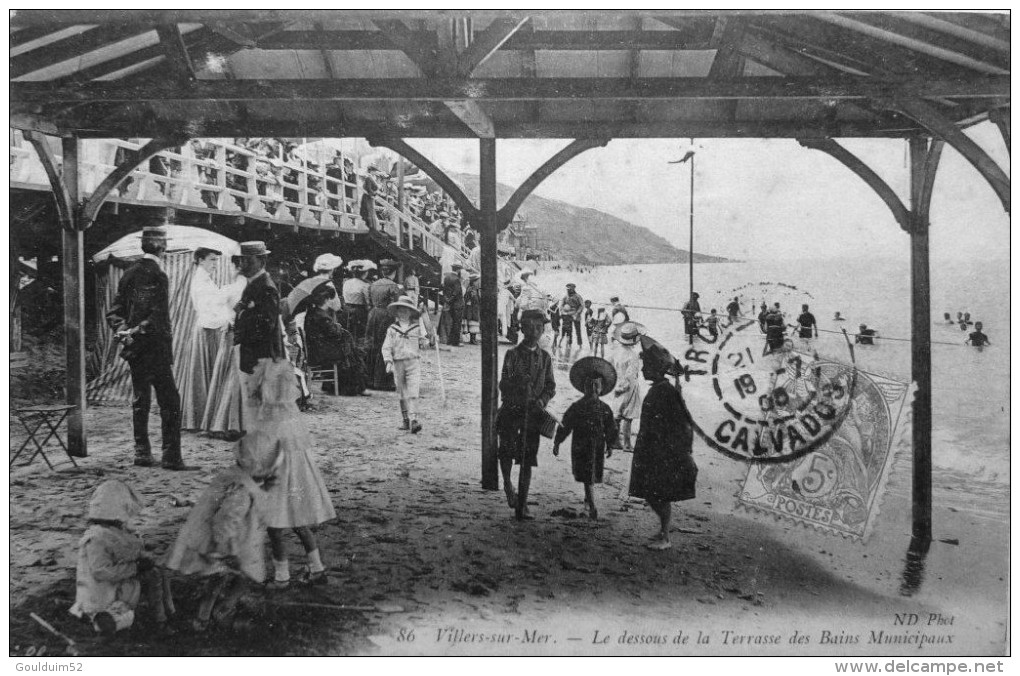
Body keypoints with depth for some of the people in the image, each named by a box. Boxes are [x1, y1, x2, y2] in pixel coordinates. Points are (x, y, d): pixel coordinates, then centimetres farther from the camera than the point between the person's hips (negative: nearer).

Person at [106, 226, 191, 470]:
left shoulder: (130, 273, 10)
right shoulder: (158, 276, -13)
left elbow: (114, 311, 12)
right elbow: (158, 317, -20)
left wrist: (124, 329, 0)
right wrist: (139, 331, -9)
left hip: (133, 347, 8)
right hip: (154, 347, -8)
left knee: (140, 400, 14)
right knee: (170, 402, -5)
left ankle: (142, 453, 18)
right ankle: (171, 457, -7)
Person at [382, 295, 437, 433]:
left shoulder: (417, 328, 4)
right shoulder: (392, 329, 5)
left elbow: (423, 342, 11)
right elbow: (386, 347, 2)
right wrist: (388, 361, -9)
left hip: (414, 362, -2)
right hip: (398, 363, 2)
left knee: (413, 392, -13)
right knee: (402, 394, 10)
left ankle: (413, 420, -19)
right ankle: (406, 420, 21)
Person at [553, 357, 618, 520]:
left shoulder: (605, 409, 2)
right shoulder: (576, 407, -5)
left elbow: (611, 429, 10)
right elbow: (564, 426, -2)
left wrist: (610, 445, 6)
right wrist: (557, 443, -1)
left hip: (598, 447, 3)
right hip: (580, 447, -3)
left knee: (593, 477, 12)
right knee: (587, 478, -7)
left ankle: (587, 498, 36)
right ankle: (592, 507, -8)